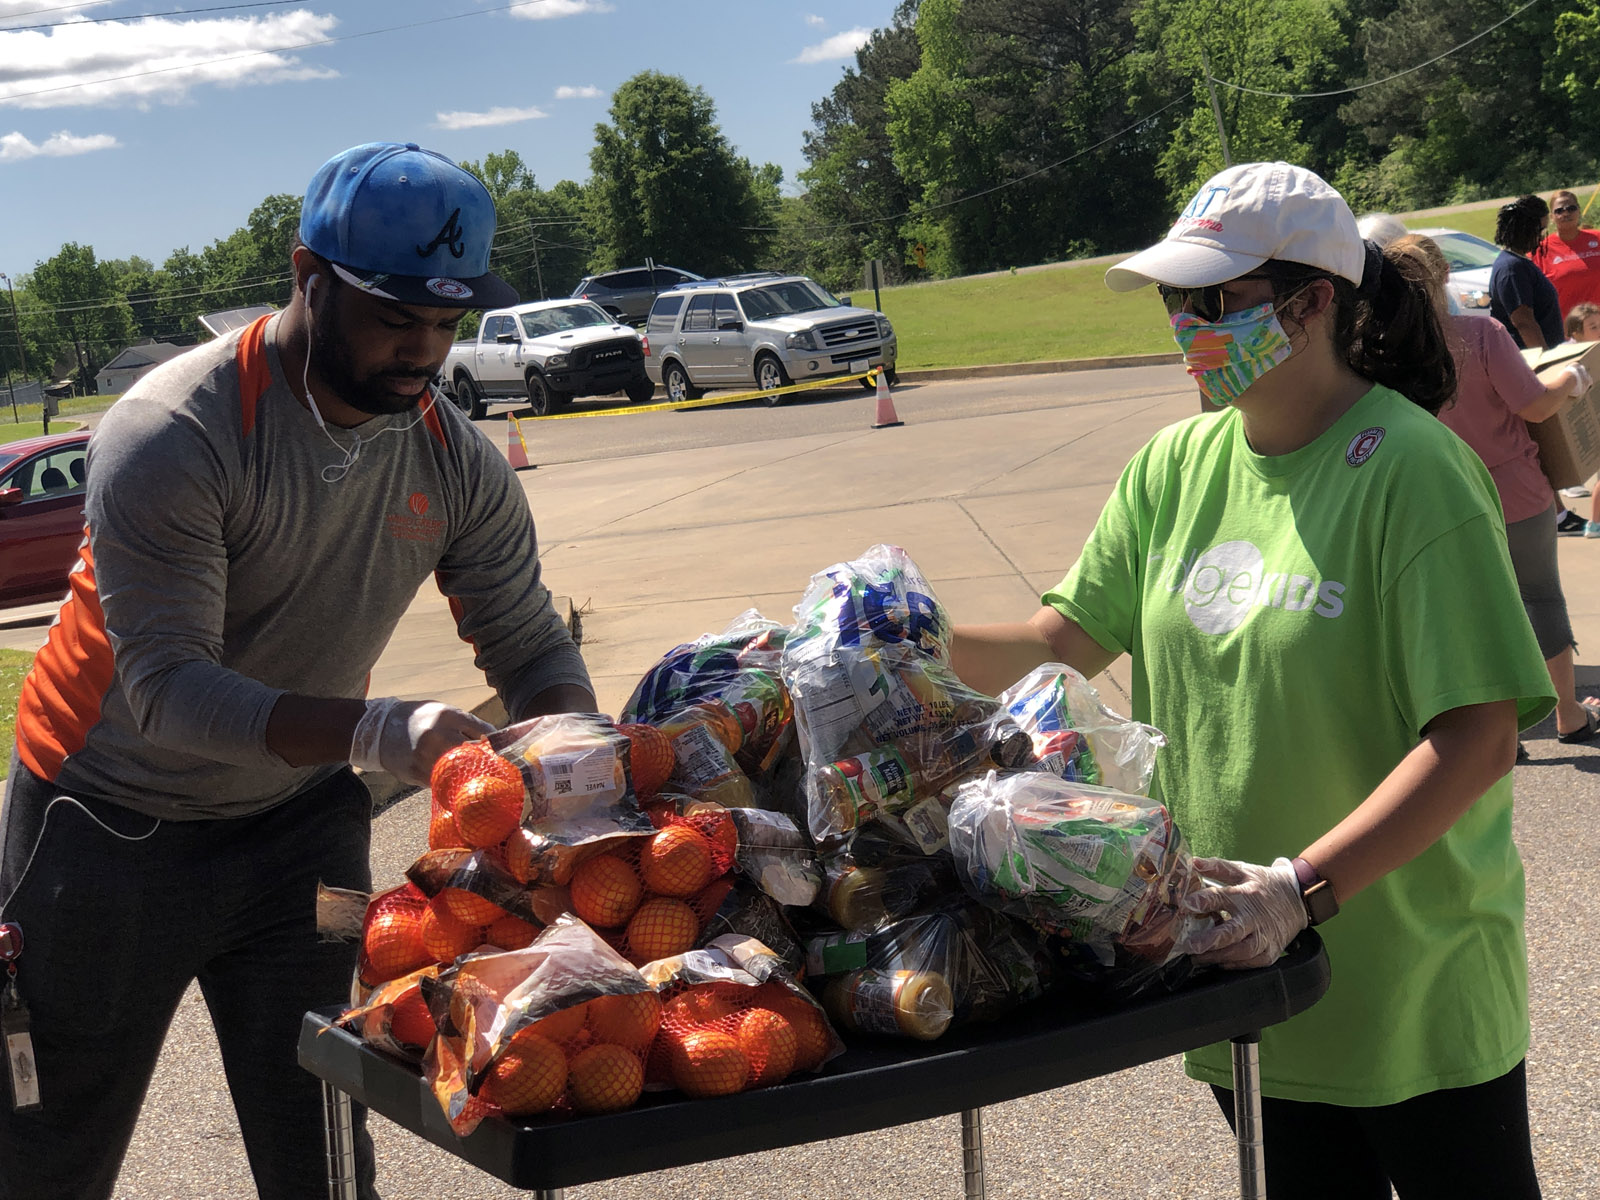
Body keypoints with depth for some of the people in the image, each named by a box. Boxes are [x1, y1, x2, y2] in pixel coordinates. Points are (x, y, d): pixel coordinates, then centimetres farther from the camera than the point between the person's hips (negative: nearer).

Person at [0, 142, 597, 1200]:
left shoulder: (459, 464, -8)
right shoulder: (170, 437, -25)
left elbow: (531, 643, -2)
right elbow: (170, 689, -32)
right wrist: (379, 733, -45)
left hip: (302, 826, 4)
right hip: (112, 829, -4)